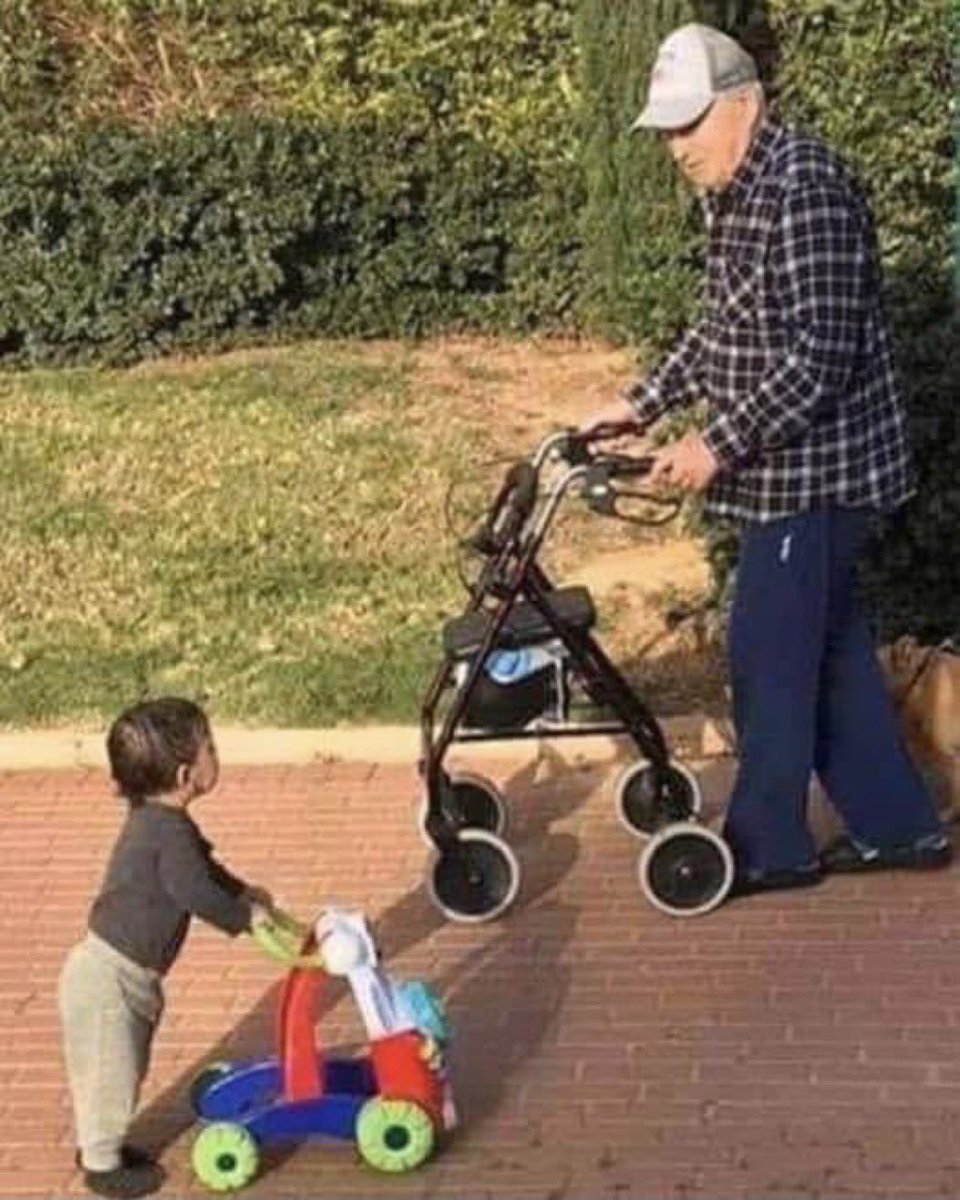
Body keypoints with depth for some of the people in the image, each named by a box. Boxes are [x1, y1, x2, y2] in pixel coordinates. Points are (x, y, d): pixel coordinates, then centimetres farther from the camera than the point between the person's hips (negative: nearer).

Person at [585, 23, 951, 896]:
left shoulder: (804, 190, -21)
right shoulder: (736, 195, 11)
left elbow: (820, 356, -26)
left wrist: (717, 445, -24)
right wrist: (641, 404, 14)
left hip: (816, 465, -10)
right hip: (791, 465, 10)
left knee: (771, 654, 1)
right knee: (831, 648, 15)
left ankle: (767, 844, 15)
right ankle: (898, 826, 25)